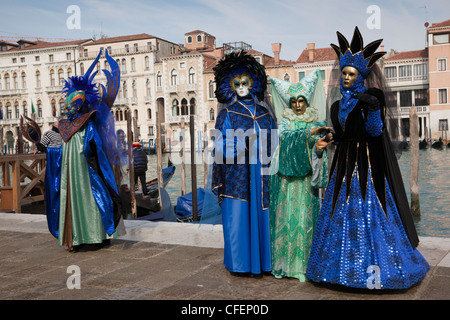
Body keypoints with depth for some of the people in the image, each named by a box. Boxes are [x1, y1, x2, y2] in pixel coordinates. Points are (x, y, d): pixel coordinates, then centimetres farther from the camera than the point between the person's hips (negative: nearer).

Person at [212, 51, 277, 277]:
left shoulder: (263, 111, 12)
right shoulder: (227, 112, 3)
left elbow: (272, 139, 12)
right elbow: (222, 144, -2)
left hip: (260, 172, 3)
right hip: (237, 172, -3)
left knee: (260, 213, 4)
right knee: (238, 214, -2)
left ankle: (258, 261, 14)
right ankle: (240, 263, 9)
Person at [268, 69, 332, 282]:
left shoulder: (316, 122, 9)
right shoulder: (284, 120, 8)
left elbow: (319, 153, -2)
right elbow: (285, 136, -14)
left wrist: (320, 147, -25)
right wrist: (309, 133, -26)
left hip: (306, 177, 0)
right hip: (286, 176, 0)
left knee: (305, 218, -3)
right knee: (285, 217, 0)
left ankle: (302, 265, 3)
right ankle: (283, 263, 9)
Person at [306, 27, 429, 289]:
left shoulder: (372, 96, -3)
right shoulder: (338, 106, 15)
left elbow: (376, 131, -14)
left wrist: (372, 108, -26)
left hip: (368, 164, -6)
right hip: (345, 165, 6)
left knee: (370, 211, -6)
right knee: (342, 210, 6)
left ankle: (374, 267, 5)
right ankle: (346, 264, 17)